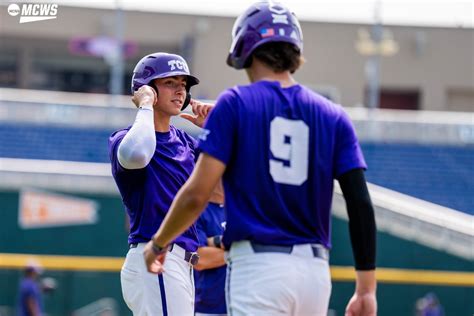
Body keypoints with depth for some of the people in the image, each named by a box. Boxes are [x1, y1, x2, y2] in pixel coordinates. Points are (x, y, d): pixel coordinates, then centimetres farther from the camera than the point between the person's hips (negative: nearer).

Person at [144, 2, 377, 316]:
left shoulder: (235, 103, 0)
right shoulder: (333, 116, 10)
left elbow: (197, 194, -7)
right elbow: (361, 205, 2)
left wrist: (158, 243, 10)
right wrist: (367, 288, 3)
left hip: (258, 266, -5)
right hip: (316, 270, 5)